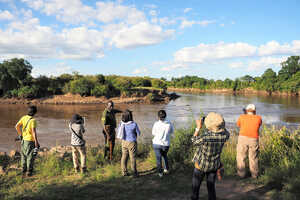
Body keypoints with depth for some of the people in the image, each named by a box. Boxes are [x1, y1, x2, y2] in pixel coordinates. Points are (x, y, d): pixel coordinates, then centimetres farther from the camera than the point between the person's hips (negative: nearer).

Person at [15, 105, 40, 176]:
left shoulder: (24, 117, -1)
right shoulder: (33, 120, -20)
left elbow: (17, 126, 0)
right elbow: (34, 131, -25)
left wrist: (20, 134, 15)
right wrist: (36, 142, -21)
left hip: (24, 139, 6)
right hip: (30, 140, -6)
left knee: (24, 155, 19)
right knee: (30, 156, 5)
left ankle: (23, 170, 27)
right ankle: (29, 172, 10)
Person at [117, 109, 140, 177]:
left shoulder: (121, 124, -8)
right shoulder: (134, 124, -20)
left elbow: (119, 132, 6)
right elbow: (138, 133, -5)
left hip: (124, 142, 4)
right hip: (132, 143, -4)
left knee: (124, 157, 14)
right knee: (133, 158, 7)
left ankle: (124, 172, 23)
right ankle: (134, 173, 17)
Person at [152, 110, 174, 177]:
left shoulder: (156, 124, -14)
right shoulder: (169, 123, -9)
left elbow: (153, 133, 1)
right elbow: (171, 131, 9)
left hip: (157, 143, -2)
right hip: (166, 144, 2)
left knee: (158, 158, 13)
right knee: (164, 155, 28)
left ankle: (160, 173, 19)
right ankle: (166, 169, 31)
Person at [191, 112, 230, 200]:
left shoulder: (205, 137, -36)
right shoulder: (224, 136, -23)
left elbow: (194, 141, -14)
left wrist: (198, 127, -7)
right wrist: (218, 121, -1)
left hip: (201, 164, -4)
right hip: (214, 165, 4)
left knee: (195, 185, 19)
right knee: (211, 186, 23)